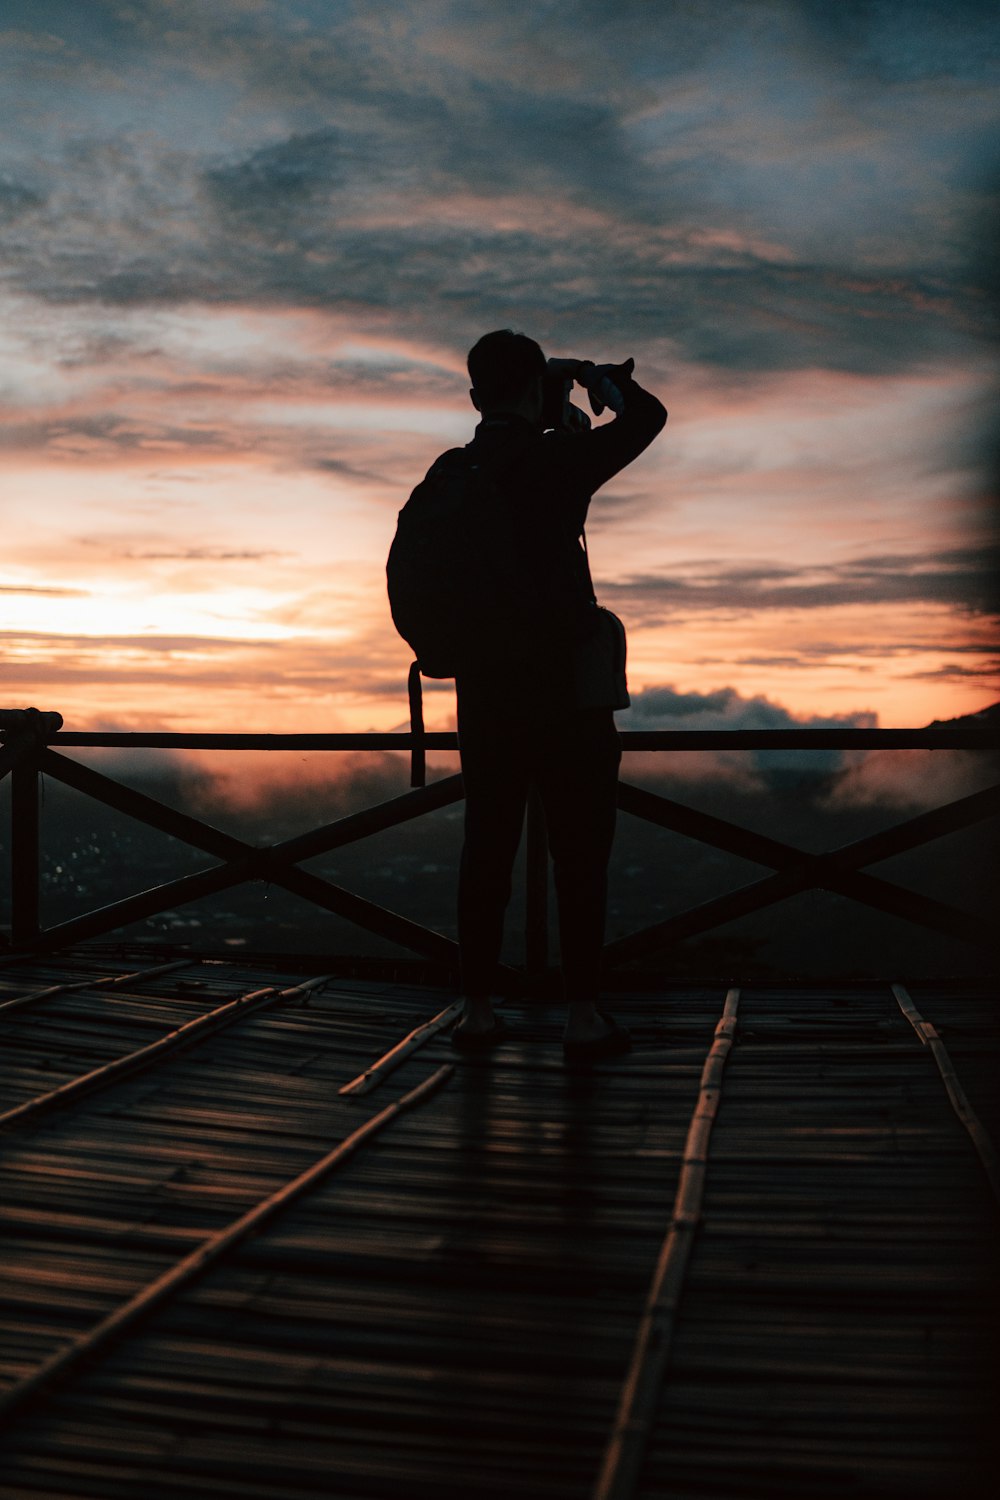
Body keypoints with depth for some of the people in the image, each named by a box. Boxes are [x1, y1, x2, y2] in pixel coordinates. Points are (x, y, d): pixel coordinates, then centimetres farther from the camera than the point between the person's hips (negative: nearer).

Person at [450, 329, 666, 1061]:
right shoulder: (557, 461, -8)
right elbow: (647, 417, 3)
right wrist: (591, 371, 19)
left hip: (485, 689, 5)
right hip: (566, 686, -5)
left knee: (488, 847, 9)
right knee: (580, 849, 1)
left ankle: (479, 1010, 12)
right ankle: (584, 1014, 1)